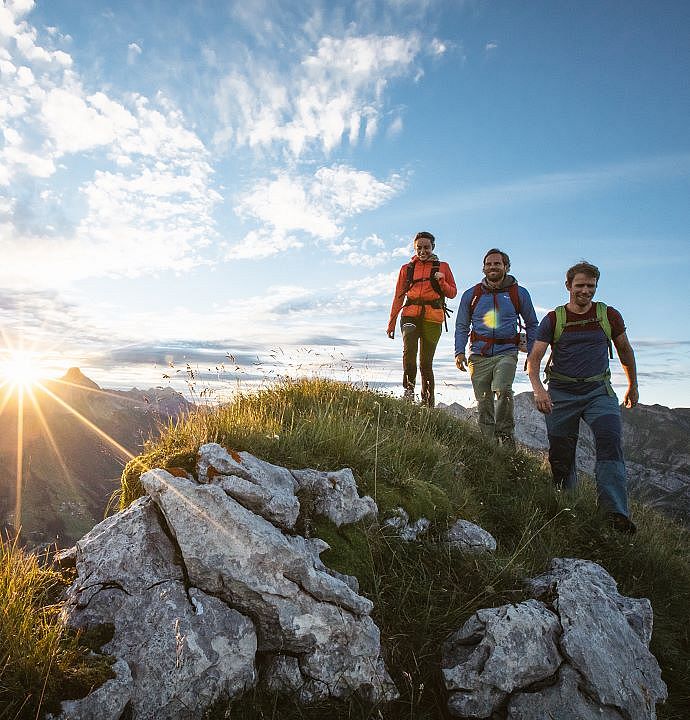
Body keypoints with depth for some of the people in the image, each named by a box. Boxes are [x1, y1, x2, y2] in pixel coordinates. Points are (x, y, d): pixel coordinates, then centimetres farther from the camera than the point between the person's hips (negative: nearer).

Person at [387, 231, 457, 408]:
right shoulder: (407, 268, 16)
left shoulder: (442, 267, 13)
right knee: (409, 350, -27)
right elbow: (398, 297, 16)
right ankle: (408, 388, -16)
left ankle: (428, 401, 9)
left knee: (426, 362, -1)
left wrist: (442, 282, -8)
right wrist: (391, 322, 12)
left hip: (433, 318, -1)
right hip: (410, 315, 1)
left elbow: (453, 293, 13)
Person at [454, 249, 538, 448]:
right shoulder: (471, 295, 10)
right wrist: (459, 352, 2)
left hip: (506, 352, -2)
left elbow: (532, 324, 18)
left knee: (502, 390, -27)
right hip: (479, 355, 2)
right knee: (484, 402, 1)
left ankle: (506, 435, -9)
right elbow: (461, 326, 15)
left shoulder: (519, 293, 8)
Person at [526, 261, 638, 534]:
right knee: (560, 454, 3)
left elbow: (625, 350, 21)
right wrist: (538, 388, -24)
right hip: (561, 393, 0)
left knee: (611, 442, -21)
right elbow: (534, 358, -6)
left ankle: (615, 512, -23)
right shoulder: (553, 319, 1)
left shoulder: (609, 316, 6)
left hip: (599, 390, 1)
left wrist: (633, 385, 27)